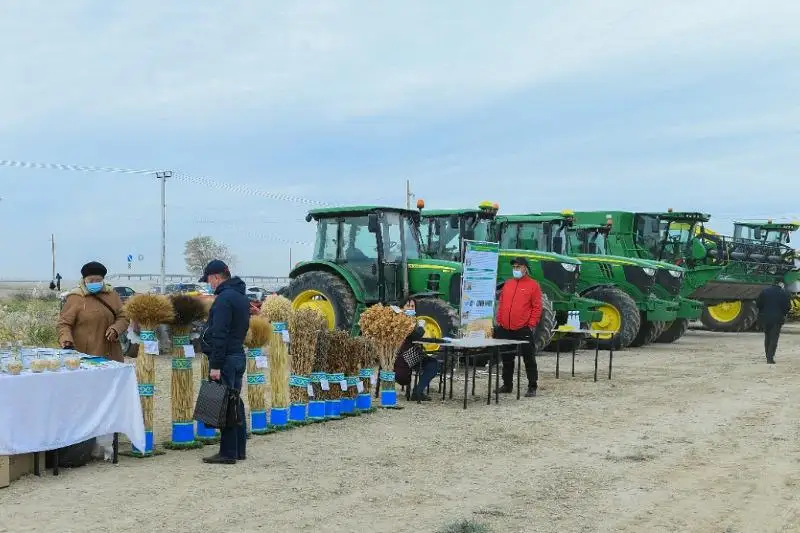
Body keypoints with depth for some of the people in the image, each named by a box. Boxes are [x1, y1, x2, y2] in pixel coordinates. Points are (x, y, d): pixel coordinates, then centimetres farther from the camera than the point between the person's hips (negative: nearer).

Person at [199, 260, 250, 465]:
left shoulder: (224, 298, -16)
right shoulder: (241, 296, 15)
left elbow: (219, 335, -21)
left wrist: (215, 365, -21)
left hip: (226, 358, -10)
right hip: (238, 355, 10)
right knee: (235, 403, 14)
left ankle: (228, 453, -2)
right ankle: (239, 450, 21)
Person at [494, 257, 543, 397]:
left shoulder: (533, 285, -2)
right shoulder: (508, 284, 15)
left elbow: (537, 307, -6)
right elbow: (501, 304, 18)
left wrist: (532, 324, -11)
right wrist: (499, 321, 10)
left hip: (524, 330, -6)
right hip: (505, 330, 6)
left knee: (529, 359, 0)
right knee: (507, 359, 13)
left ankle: (532, 387, 6)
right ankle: (507, 385, 23)